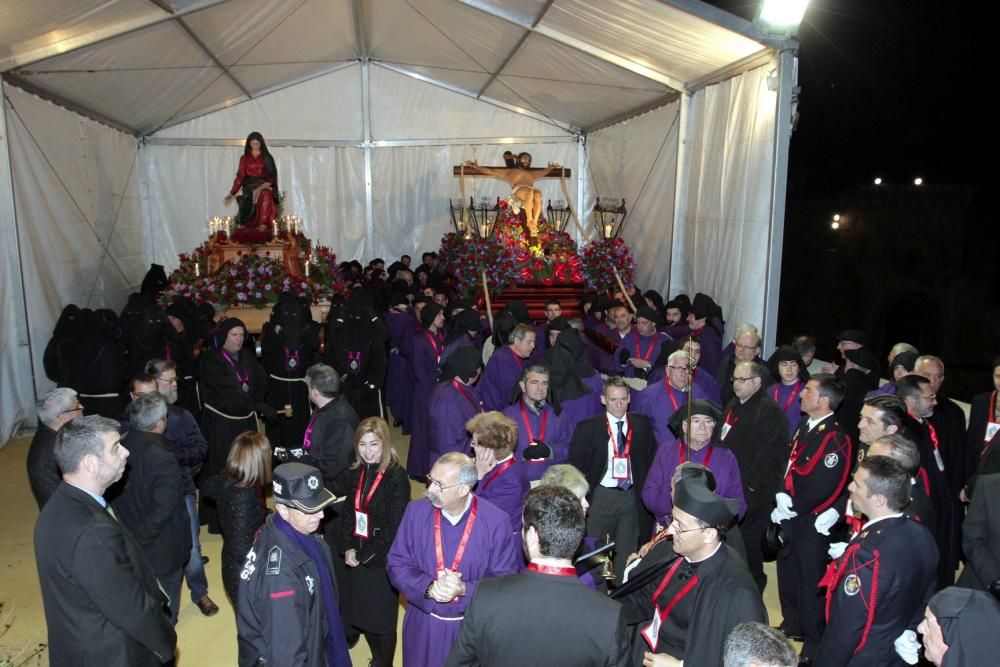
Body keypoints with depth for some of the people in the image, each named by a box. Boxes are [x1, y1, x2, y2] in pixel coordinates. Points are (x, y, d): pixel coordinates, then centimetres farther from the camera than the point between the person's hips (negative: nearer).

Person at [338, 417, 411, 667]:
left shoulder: (397, 477, -17)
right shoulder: (354, 474, 1)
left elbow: (394, 527, -17)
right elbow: (347, 512, 6)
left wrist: (366, 555, -13)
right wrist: (349, 548, -6)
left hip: (383, 560, -5)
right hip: (356, 558, 5)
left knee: (383, 619, 8)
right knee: (361, 615, 17)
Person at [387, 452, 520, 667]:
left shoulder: (496, 521, -18)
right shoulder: (416, 511, -10)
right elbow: (397, 565, -5)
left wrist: (464, 590, -26)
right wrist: (428, 587, -21)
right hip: (423, 623, 2)